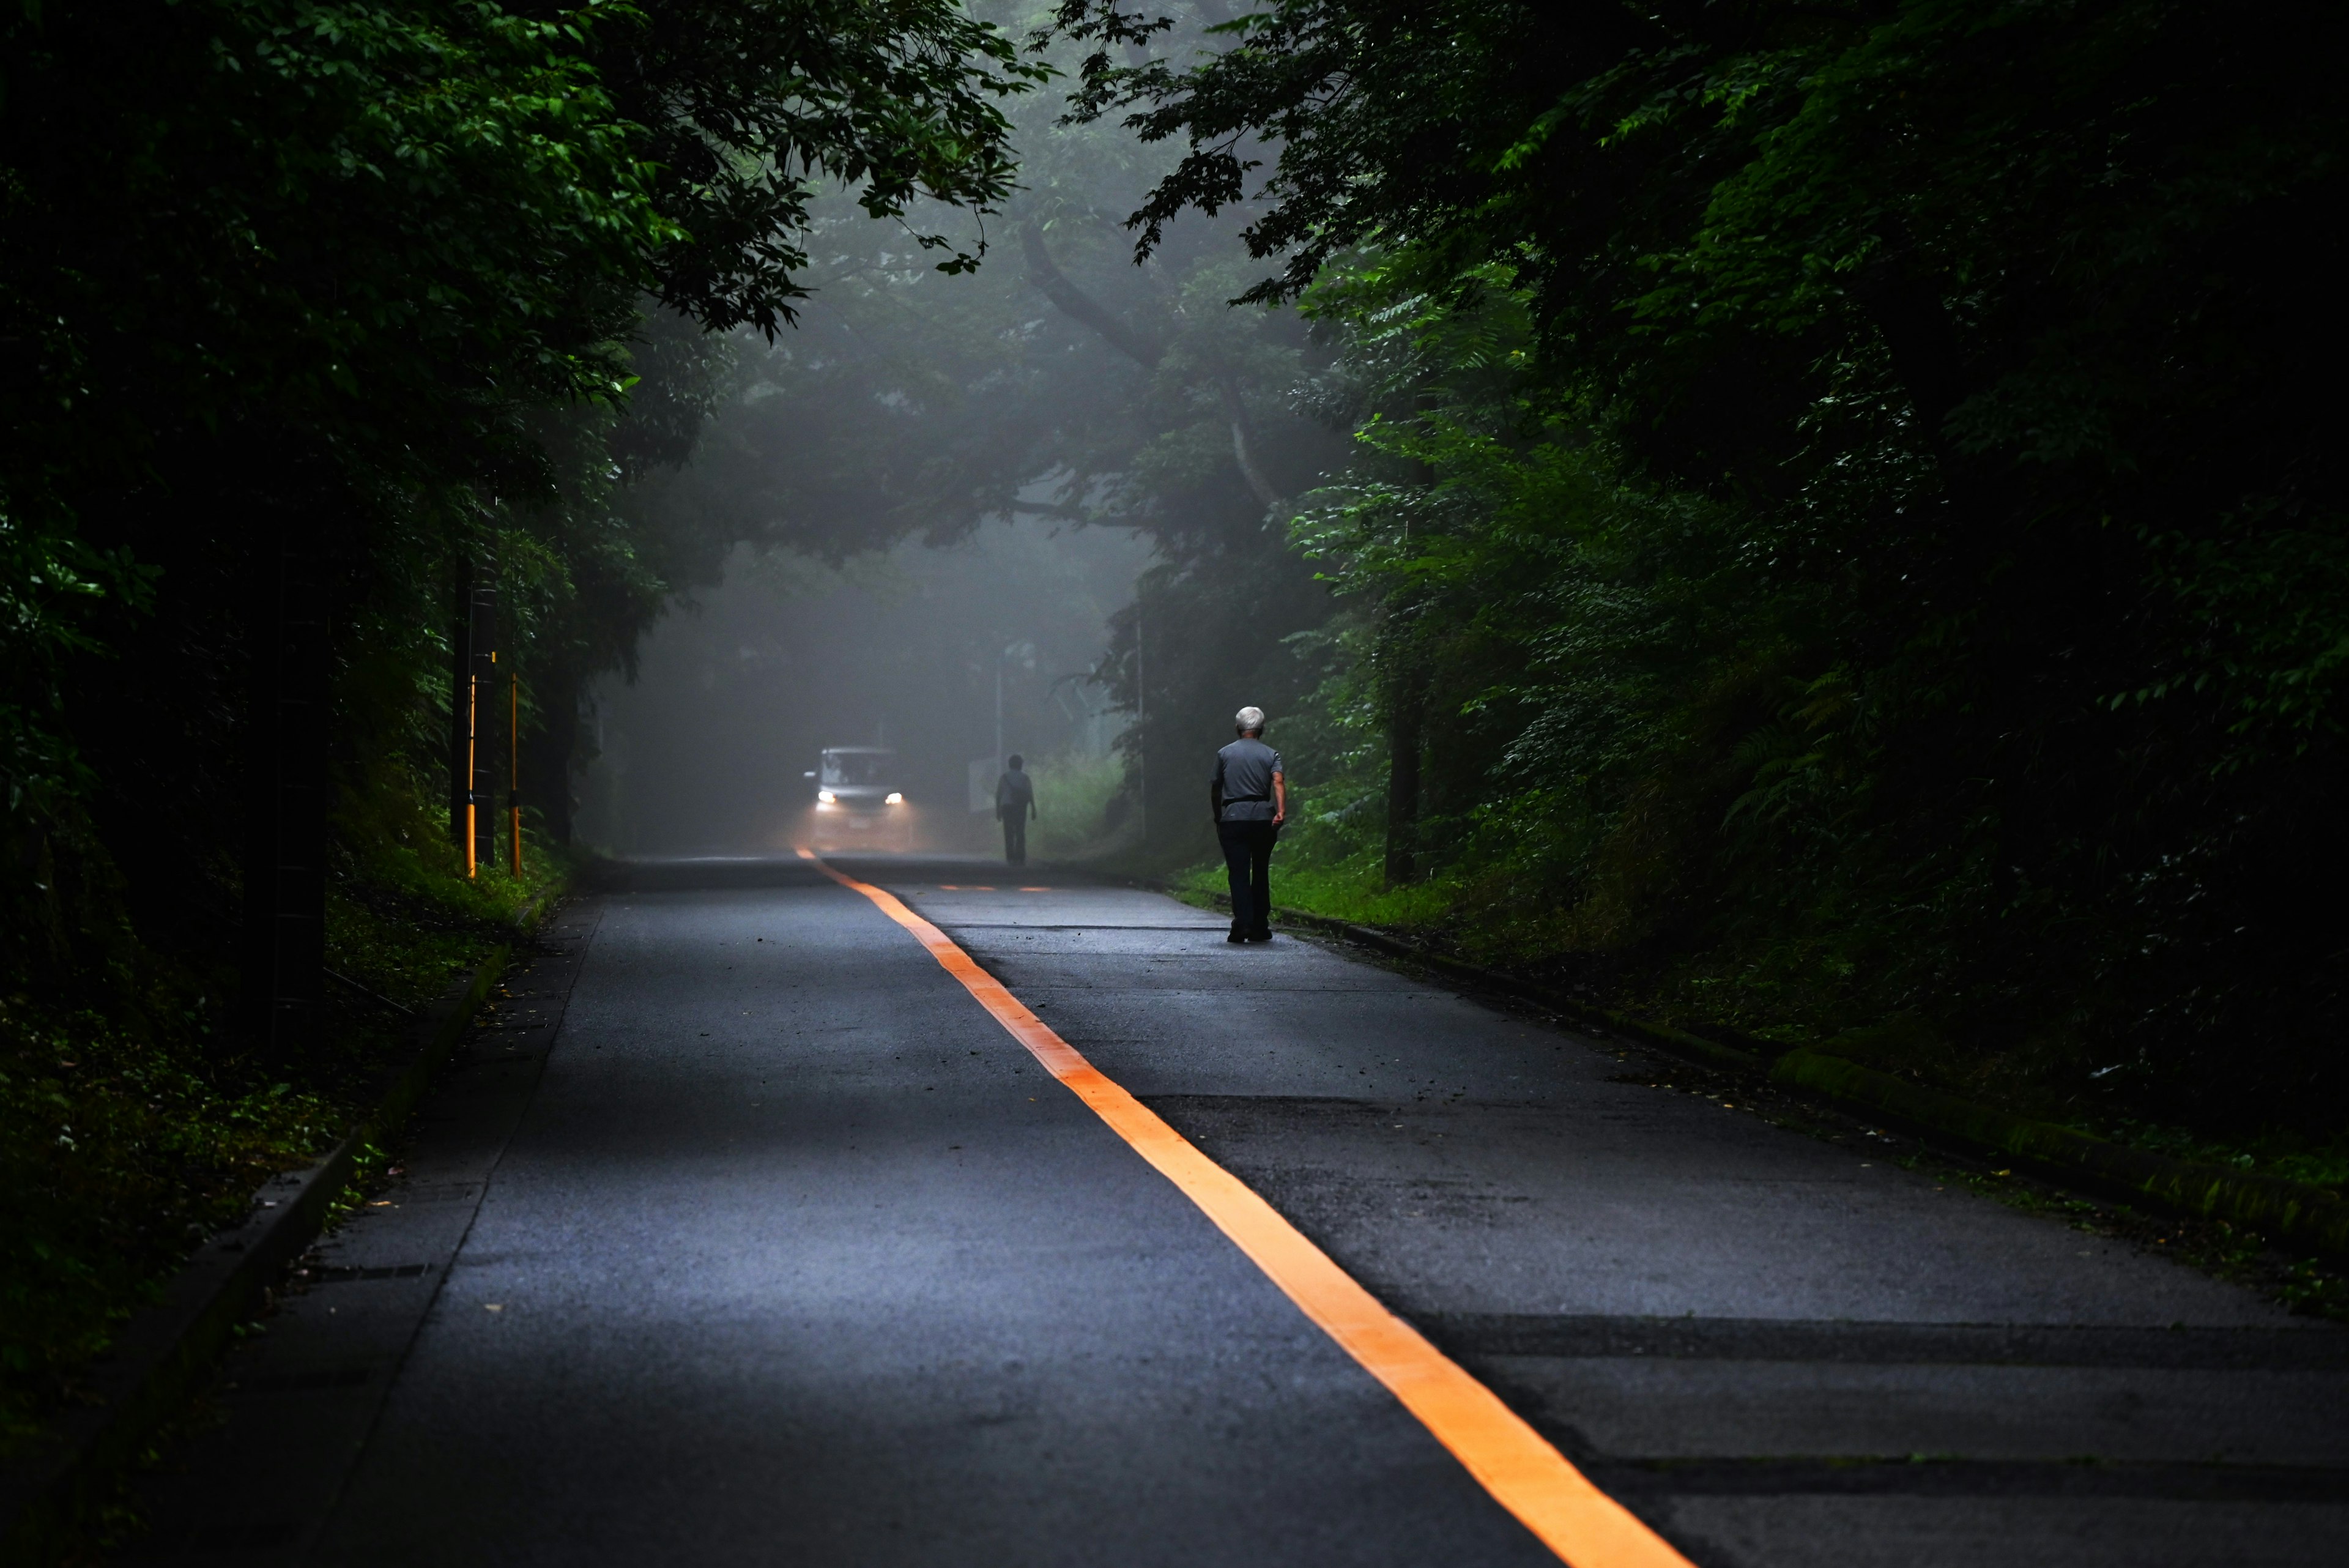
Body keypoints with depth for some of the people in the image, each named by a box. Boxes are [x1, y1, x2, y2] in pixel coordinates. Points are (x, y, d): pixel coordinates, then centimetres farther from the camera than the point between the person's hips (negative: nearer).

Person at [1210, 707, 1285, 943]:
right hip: (1263, 817, 1)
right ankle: (1260, 927, 12)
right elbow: (1278, 782, -11)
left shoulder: (1224, 754, 9)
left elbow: (1215, 789, 11)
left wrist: (1218, 819, 22)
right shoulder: (1271, 755, 7)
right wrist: (1281, 810, -21)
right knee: (1261, 872, 12)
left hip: (1232, 818, -1)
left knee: (1239, 873, -4)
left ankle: (1242, 922, -20)